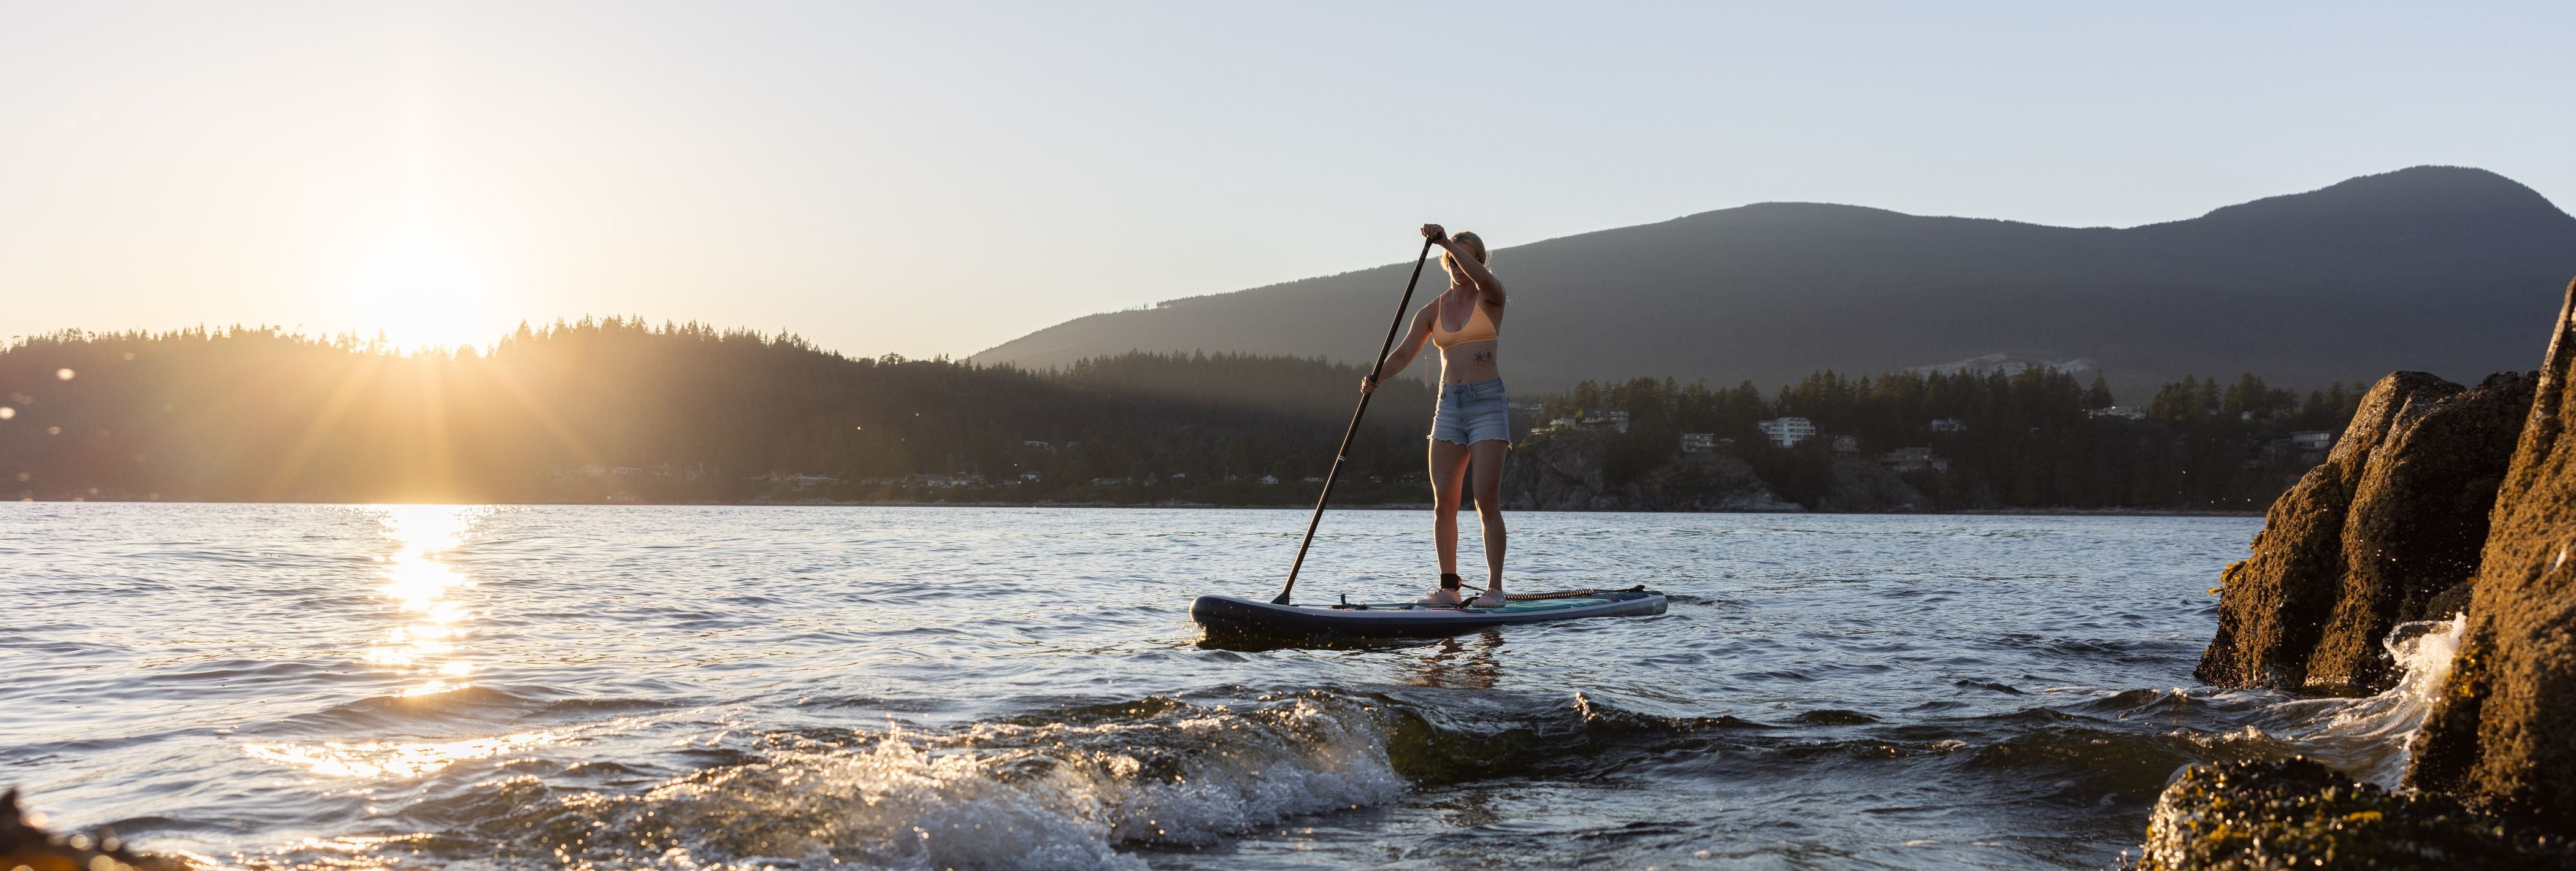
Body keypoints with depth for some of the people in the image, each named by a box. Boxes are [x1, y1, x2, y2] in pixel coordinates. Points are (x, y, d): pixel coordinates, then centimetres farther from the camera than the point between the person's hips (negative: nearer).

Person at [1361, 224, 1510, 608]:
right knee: (1443, 503, 0)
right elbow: (1403, 353, 2)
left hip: (1488, 402, -5)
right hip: (1449, 404, 5)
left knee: (1486, 500, -12)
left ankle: (1495, 588, -10)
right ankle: (1449, 587, 6)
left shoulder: (1490, 298, 2)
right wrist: (1376, 376, -17)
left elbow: (1481, 277, -23)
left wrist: (1445, 241, -30)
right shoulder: (1433, 311, 12)